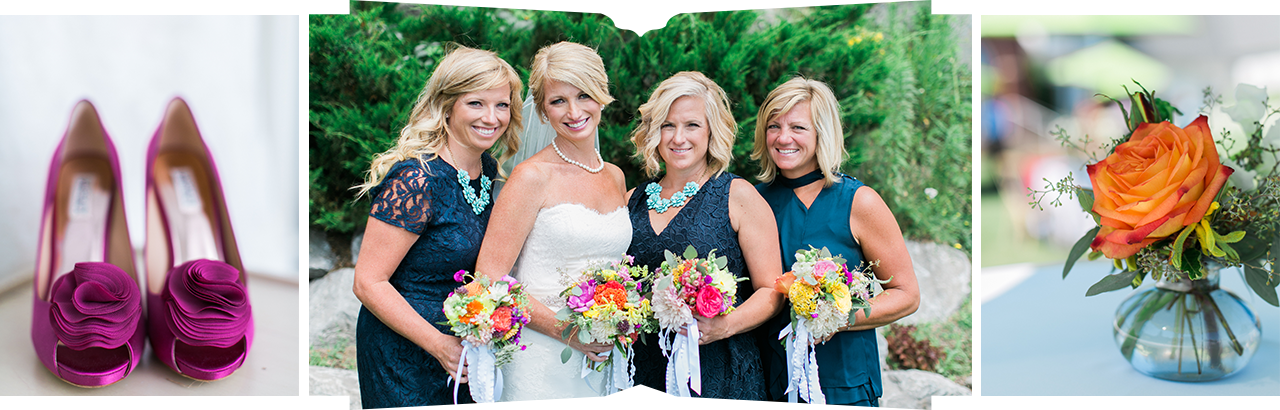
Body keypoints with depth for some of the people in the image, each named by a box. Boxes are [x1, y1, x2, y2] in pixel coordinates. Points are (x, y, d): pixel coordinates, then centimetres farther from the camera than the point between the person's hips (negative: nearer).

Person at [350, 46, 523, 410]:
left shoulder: (486, 169, 2)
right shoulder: (416, 179, -22)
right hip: (402, 357, -8)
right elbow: (368, 283, -22)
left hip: (461, 351, 8)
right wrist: (439, 344, -25)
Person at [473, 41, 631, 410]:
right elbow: (490, 279, -14)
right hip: (542, 363, -5)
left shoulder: (615, 178, 9)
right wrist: (565, 330, -18)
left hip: (602, 360, 6)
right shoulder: (533, 176, -10)